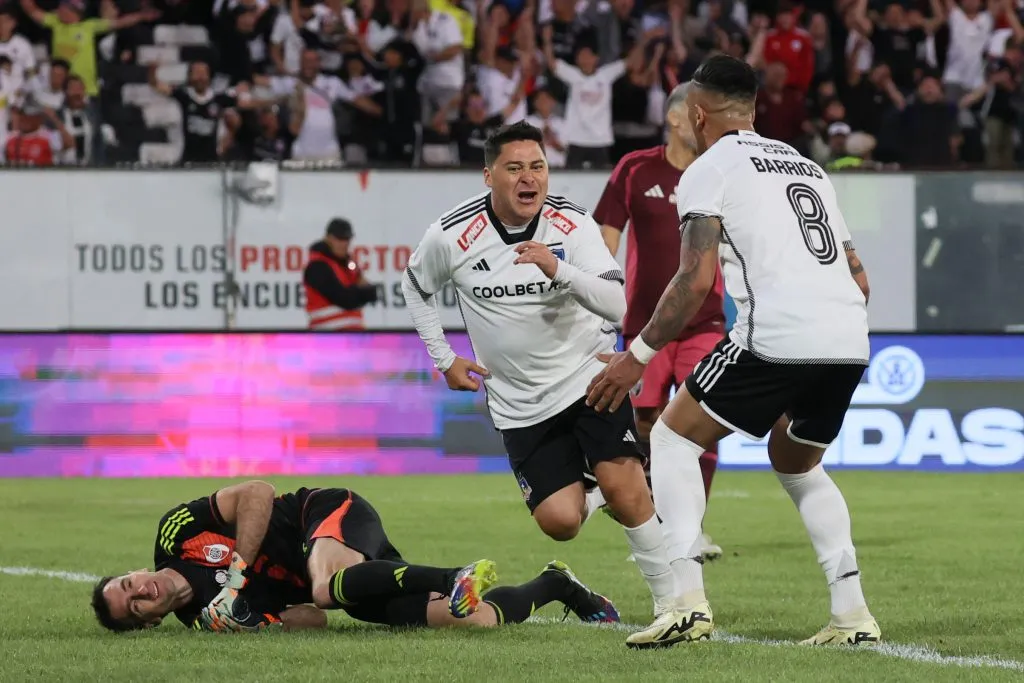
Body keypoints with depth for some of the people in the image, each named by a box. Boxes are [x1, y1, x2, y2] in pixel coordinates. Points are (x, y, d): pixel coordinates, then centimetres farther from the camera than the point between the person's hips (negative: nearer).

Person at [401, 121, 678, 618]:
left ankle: (672, 598, -4)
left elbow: (616, 304, -21)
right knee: (559, 522, -7)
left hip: (588, 376, -1)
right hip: (519, 404, 1)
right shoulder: (453, 236, -11)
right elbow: (415, 287, 10)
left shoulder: (572, 224, -13)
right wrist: (445, 359, 7)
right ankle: (588, 496, 30)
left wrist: (558, 270, -36)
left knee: (623, 488, -18)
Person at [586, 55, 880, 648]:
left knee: (674, 438, 10)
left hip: (776, 334, -7)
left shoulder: (708, 170, 5)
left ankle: (689, 604, -5)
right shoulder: (807, 166, 27)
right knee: (797, 464, 28)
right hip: (850, 340, 7)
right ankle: (853, 615, 15)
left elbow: (696, 280, -6)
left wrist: (637, 356, 2)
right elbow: (859, 280, 24)